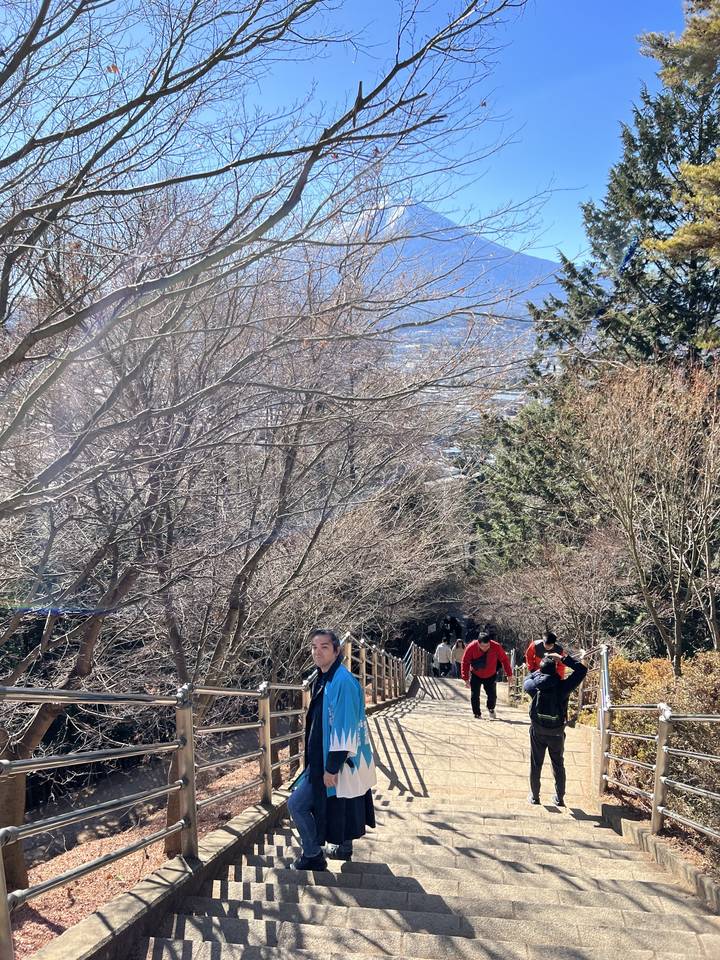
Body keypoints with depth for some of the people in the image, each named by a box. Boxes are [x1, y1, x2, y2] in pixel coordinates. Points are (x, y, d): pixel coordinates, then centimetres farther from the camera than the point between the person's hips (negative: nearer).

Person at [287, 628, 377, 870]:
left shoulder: (342, 681, -23)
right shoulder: (323, 678, 7)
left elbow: (345, 727, -25)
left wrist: (332, 767, -23)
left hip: (334, 760, -9)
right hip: (322, 756, 9)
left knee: (297, 804, -2)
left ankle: (313, 856, 11)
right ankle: (343, 848, 38)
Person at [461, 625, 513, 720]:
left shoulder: (496, 647, -26)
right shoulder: (471, 647, -27)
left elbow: (504, 660, -10)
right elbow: (465, 662, -15)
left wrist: (509, 674, -5)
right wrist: (466, 678, -17)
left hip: (490, 676, 1)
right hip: (475, 675, -1)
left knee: (492, 695, 5)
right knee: (475, 696, -3)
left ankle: (491, 709, 35)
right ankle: (477, 714, 14)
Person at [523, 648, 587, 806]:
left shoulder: (535, 686, -16)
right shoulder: (562, 686, -19)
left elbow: (526, 681, 9)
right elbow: (582, 669, -12)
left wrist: (540, 670, 10)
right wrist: (564, 658, -12)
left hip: (538, 731, 0)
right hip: (557, 732, 0)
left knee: (536, 765, 15)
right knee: (558, 765, 17)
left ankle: (534, 796, 24)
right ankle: (559, 798, 24)